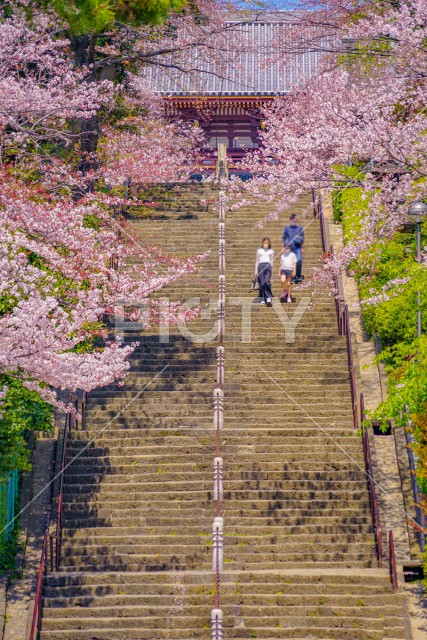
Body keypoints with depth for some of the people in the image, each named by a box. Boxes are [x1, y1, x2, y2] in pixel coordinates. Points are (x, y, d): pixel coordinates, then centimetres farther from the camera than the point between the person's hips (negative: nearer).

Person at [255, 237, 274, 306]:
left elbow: (272, 261, 17)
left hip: (268, 266, -1)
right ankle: (263, 299, 3)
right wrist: (256, 270, 10)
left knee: (267, 281, -21)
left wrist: (271, 270, 12)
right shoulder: (259, 251, 16)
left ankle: (269, 297, -24)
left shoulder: (271, 251, 15)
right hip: (261, 266, 1)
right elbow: (257, 261, 16)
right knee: (261, 283, -4)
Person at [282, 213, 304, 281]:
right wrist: (283, 248, 5)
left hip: (298, 248, -1)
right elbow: (284, 238, 10)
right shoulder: (287, 228, 7)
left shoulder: (300, 228, 8)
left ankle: (298, 276, -13)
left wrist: (302, 248, 11)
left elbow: (302, 238, 13)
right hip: (289, 248, 1)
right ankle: (293, 277, 9)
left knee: (299, 261, -20)